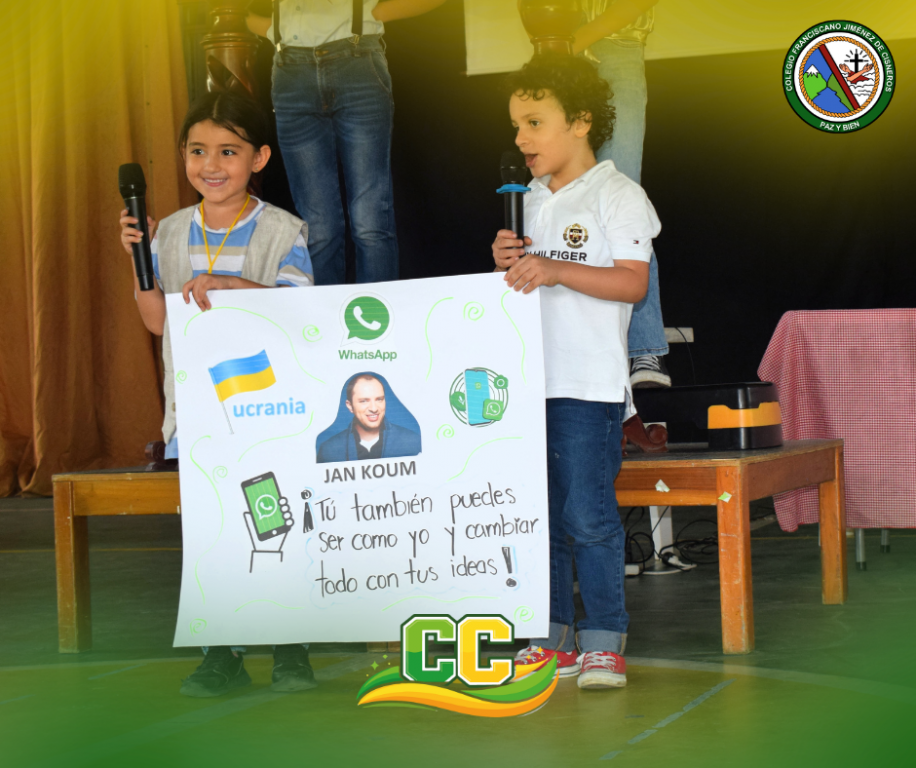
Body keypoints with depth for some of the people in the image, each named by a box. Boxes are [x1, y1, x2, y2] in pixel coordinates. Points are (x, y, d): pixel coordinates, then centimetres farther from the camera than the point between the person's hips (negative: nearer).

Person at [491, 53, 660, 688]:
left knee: (589, 515, -8)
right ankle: (552, 638, 16)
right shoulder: (532, 201, 17)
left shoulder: (618, 196, -4)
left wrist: (554, 271, -21)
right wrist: (507, 266, 2)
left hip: (589, 385, -7)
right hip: (527, 379, 7)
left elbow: (633, 282, -13)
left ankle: (604, 641, 0)